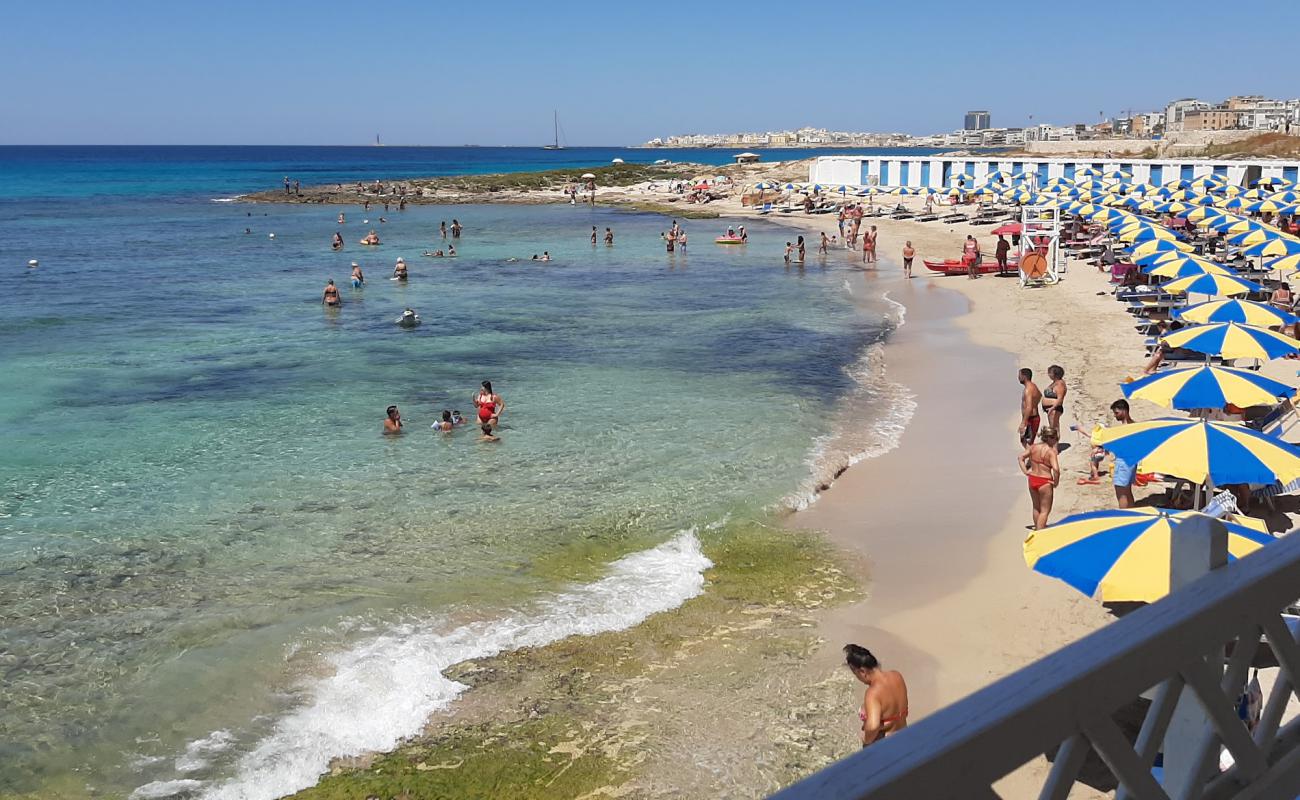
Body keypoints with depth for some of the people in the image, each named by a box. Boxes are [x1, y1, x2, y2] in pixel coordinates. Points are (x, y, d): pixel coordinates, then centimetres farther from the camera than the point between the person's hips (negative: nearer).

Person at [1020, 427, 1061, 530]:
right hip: (1045, 482, -6)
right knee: (1045, 510, 8)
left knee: (1036, 508, 26)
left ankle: (1037, 528, 41)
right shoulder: (1051, 451, -18)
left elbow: (1021, 457, 4)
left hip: (1032, 480, 6)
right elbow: (1056, 469, -27)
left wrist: (1025, 471, 4)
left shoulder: (1033, 447, -1)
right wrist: (1056, 482, -12)